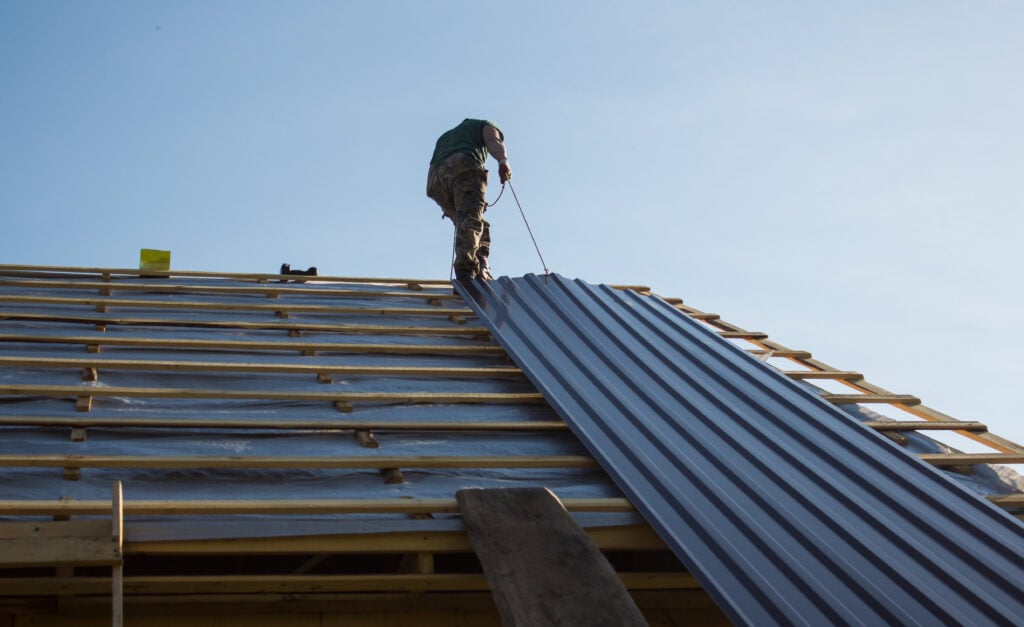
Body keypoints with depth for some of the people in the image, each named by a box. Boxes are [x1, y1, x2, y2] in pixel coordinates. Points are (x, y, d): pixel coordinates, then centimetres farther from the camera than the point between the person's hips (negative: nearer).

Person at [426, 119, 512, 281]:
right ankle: (465, 269, -43)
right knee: (471, 220, -21)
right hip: (465, 168, -5)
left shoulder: (444, 137, 45)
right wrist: (503, 161, -17)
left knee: (481, 226, 13)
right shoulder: (485, 125, 28)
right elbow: (493, 141, 4)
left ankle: (480, 267, -9)